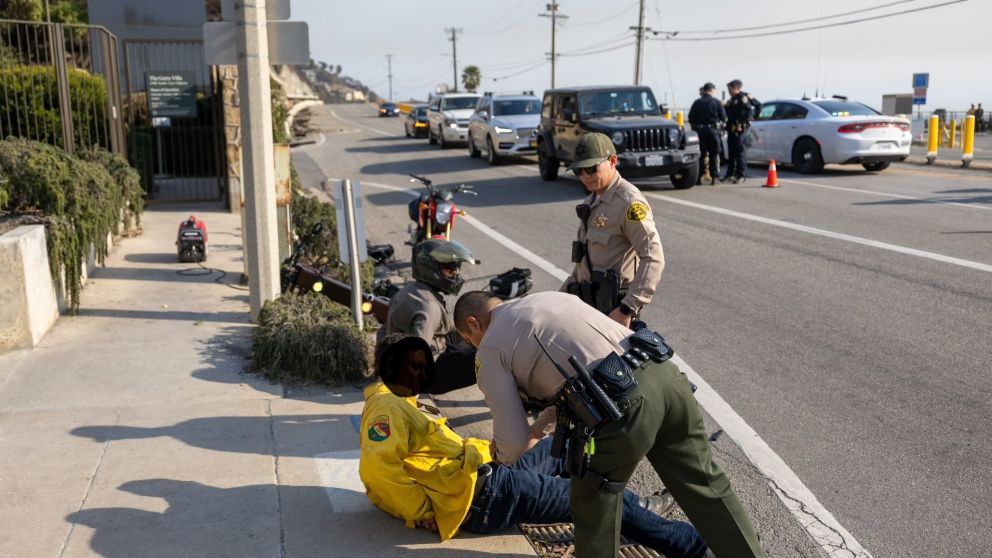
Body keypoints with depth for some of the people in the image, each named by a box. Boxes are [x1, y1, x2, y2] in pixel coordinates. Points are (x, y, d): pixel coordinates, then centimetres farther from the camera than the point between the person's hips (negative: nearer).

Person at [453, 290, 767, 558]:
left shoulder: (490, 349, 11)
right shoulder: (550, 297, 30)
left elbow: (513, 442, 9)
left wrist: (501, 456, 33)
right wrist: (543, 421, 45)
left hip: (621, 407, -7)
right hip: (664, 374, 7)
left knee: (593, 511, 17)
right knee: (706, 487, 19)